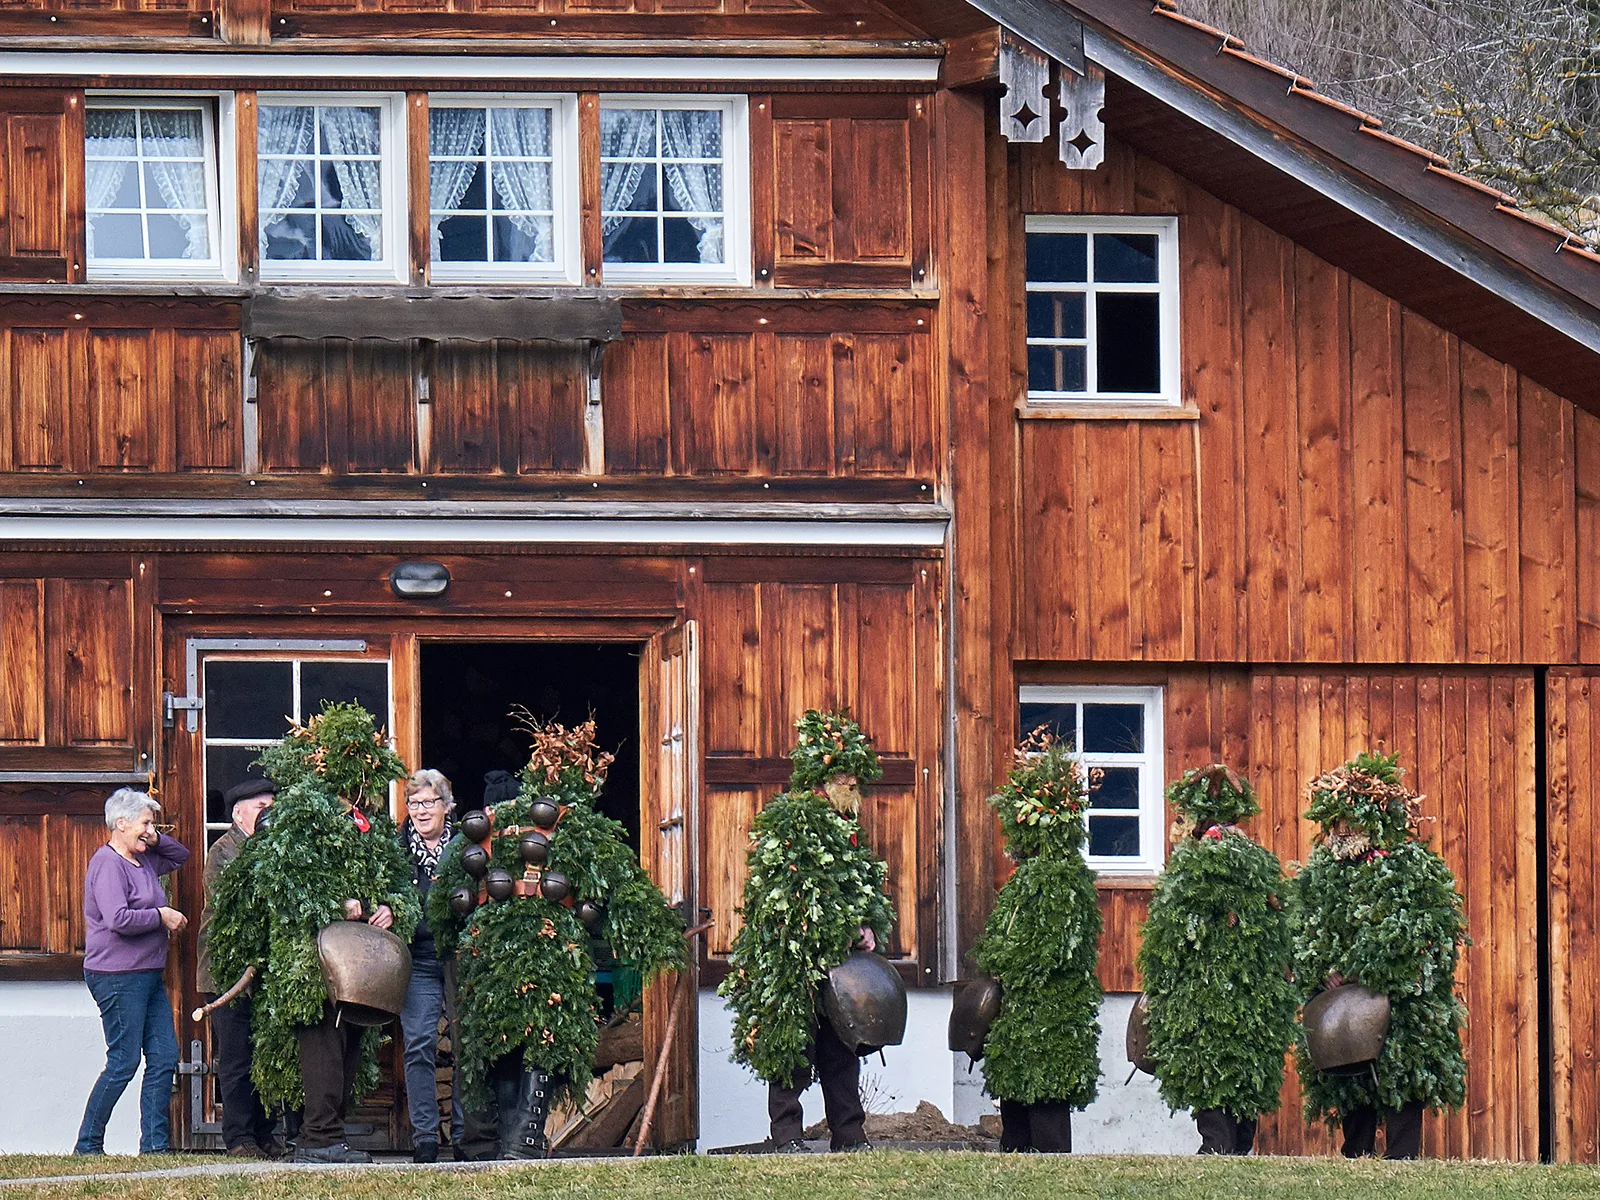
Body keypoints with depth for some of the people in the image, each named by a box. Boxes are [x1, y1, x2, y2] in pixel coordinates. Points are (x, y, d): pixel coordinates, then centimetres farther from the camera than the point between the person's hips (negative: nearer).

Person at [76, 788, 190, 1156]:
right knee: (123, 1063, -6)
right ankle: (87, 1146, 3)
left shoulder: (144, 860, 14)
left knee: (165, 1057, 5)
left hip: (148, 975, 10)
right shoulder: (108, 863, -13)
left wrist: (156, 840, 12)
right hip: (117, 976, -10)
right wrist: (161, 916, -12)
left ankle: (155, 1143, 7)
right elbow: (118, 919, -25)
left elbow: (180, 856, 33)